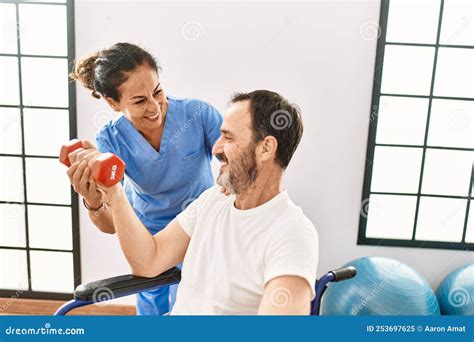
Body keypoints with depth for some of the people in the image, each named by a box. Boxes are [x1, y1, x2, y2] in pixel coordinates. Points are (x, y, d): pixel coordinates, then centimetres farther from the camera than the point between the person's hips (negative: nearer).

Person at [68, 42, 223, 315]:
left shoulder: (198, 114, -28)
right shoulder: (111, 141, -23)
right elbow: (112, 225, -25)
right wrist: (94, 204, -47)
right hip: (147, 233, 2)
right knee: (151, 306, 21)